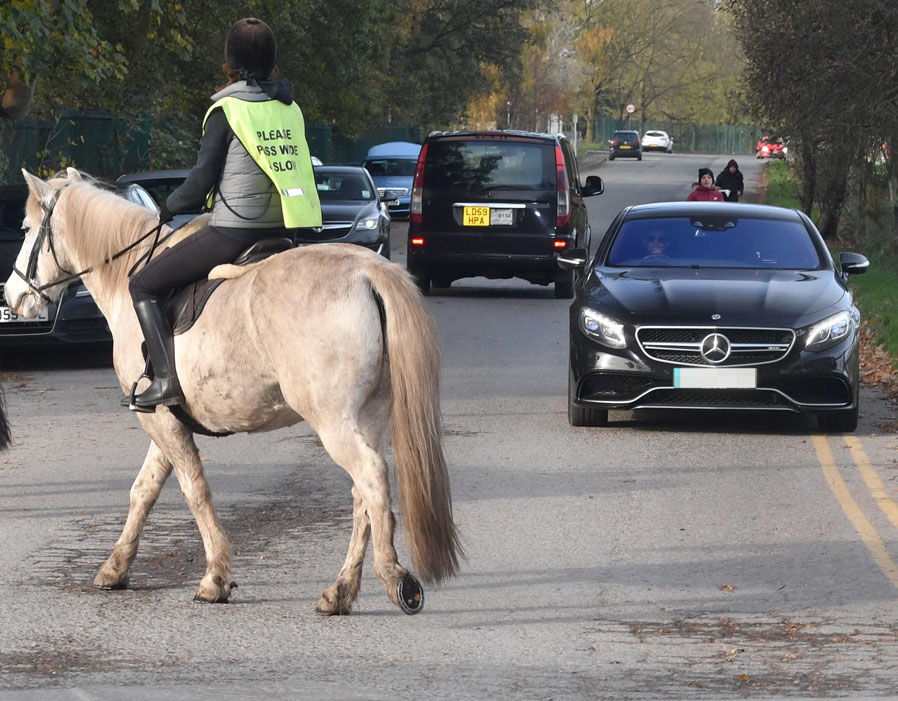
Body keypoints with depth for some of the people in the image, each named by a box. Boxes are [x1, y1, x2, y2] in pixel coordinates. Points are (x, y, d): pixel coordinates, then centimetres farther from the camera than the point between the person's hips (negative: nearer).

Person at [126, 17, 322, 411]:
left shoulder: (226, 111, -10)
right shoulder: (290, 108, 8)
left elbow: (200, 184, -9)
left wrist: (167, 209, 9)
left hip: (233, 232, -7)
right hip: (283, 231, 7)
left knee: (144, 287, 5)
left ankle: (166, 379, -9)